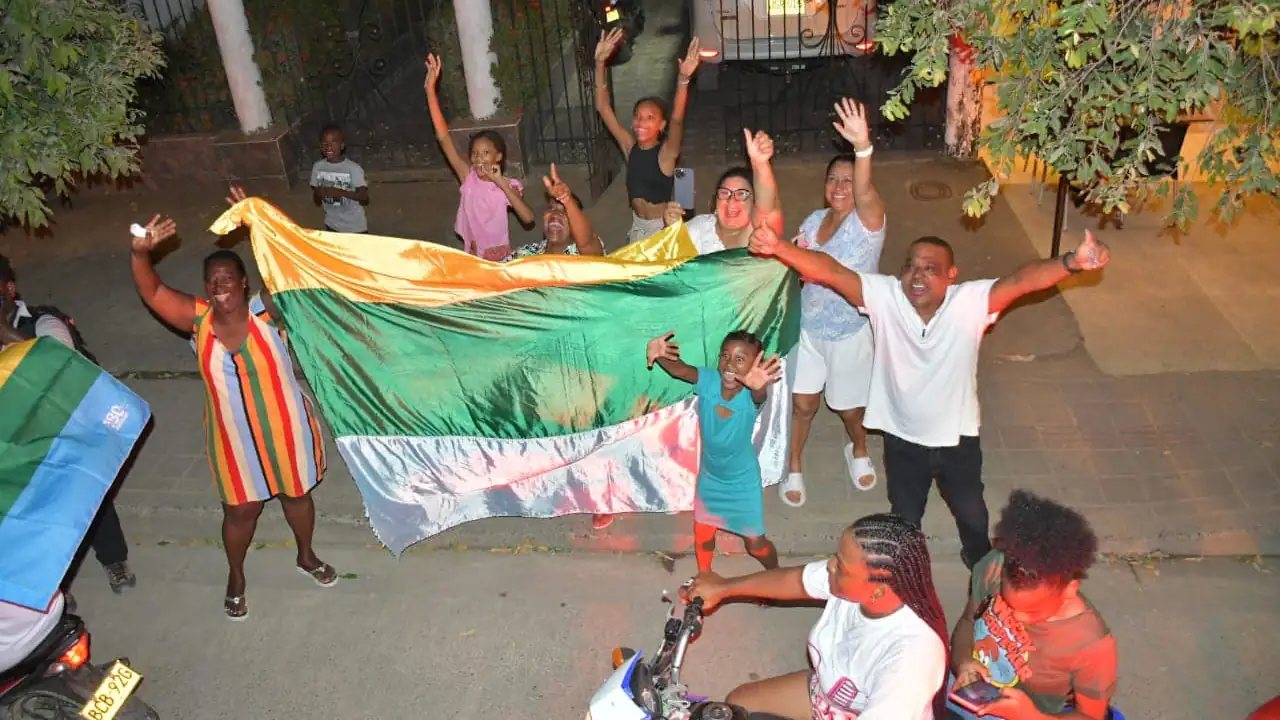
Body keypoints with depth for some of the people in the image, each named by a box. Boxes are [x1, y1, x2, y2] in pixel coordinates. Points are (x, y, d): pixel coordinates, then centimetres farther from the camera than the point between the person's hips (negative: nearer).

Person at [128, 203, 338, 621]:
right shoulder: (197, 320, -10)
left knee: (297, 494, 21)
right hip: (234, 438, 1)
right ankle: (235, 576, 43)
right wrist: (140, 253, -37)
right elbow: (152, 292, -18)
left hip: (285, 428, -1)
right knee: (241, 509, 16)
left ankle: (306, 557, 49)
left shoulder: (266, 311, -17)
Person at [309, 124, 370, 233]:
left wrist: (340, 192, -35)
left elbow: (365, 199, -22)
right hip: (332, 225, 4)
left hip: (355, 226, -4)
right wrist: (318, 193, -22)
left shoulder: (353, 168, -18)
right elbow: (318, 202, 2)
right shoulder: (318, 167, -5)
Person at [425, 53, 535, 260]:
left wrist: (501, 183, -25)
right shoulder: (468, 178, -5)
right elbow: (443, 137, -12)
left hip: (501, 258, -2)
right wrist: (430, 89, -18)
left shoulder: (507, 185, -9)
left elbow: (528, 218, -25)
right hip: (472, 258, 2)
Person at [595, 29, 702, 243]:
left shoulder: (666, 153, -16)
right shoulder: (630, 147, -5)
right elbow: (603, 108, -9)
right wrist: (600, 63, -18)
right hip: (637, 225, 5)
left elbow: (677, 119, -35)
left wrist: (683, 79, -50)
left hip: (663, 227, -5)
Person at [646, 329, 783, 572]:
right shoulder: (708, 381, -25)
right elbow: (679, 369, -43)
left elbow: (759, 394, -57)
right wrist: (658, 355, -66)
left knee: (755, 543, 12)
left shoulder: (751, 396, -33)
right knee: (702, 534, 23)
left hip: (742, 480, -3)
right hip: (709, 476, 3)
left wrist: (758, 385, -82)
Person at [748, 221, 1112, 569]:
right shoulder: (884, 296, -22)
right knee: (905, 520, 24)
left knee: (972, 514, 28)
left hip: (958, 440, 1)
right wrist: (779, 246, -48)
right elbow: (830, 270, -32)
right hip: (903, 440, 0)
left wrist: (1072, 262, -58)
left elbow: (1022, 279, -39)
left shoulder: (971, 302, -23)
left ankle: (981, 562, 60)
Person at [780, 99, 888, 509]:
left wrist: (863, 147, -63)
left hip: (851, 333, -3)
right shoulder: (813, 221, -4)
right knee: (803, 404, 11)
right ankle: (794, 468, 33)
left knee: (850, 408, 16)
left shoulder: (868, 221, -20)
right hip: (808, 328, 4)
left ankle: (858, 451, 49)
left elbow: (864, 191, -44)